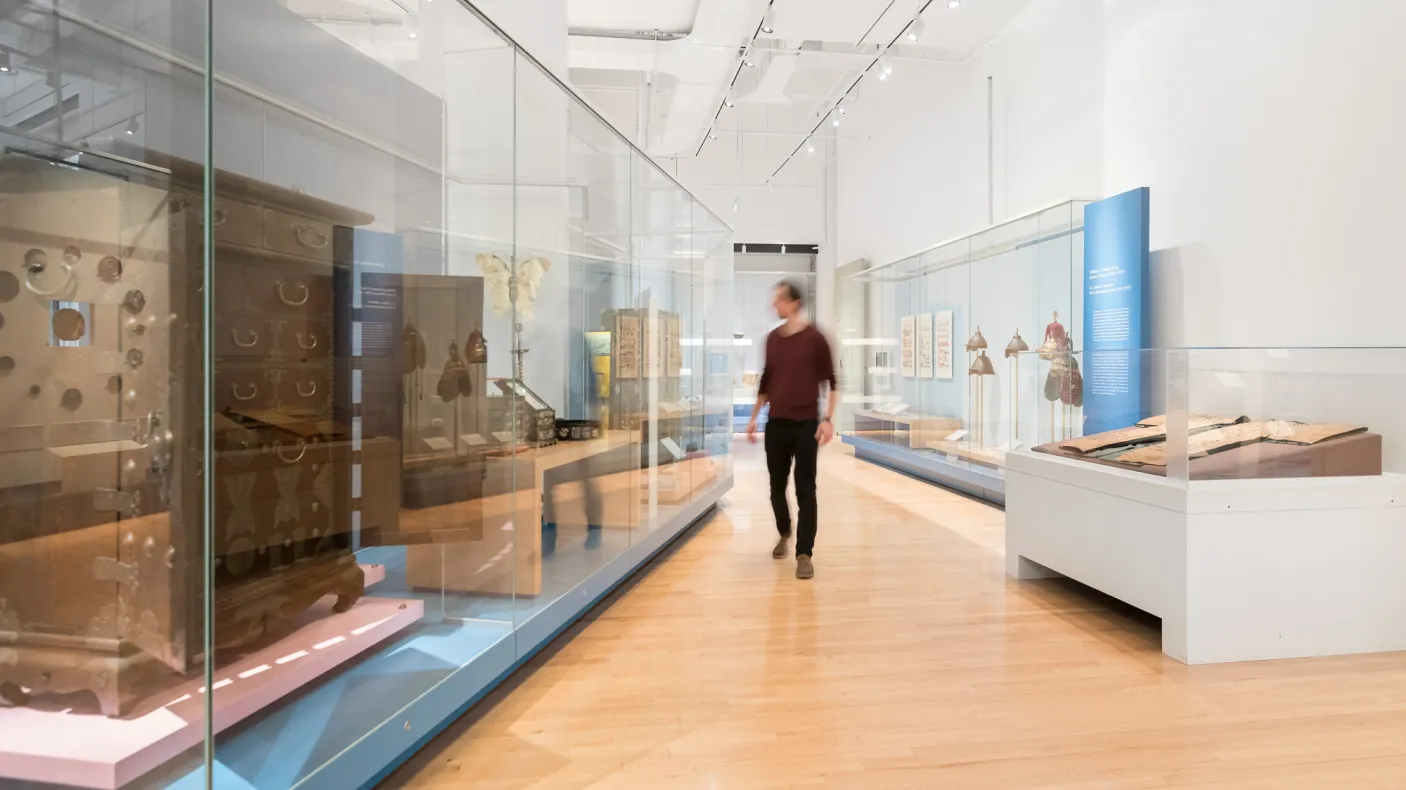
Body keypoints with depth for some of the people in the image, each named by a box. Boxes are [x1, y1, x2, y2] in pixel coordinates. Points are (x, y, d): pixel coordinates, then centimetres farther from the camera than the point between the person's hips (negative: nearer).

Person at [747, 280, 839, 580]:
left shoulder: (814, 338, -6)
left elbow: (831, 381, -5)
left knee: (805, 490, -3)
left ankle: (804, 554, 3)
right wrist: (754, 417, 14)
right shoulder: (772, 339, 8)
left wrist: (828, 419, -14)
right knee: (777, 486, 13)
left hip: (806, 424, -4)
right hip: (775, 424, 5)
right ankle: (784, 534, 37)